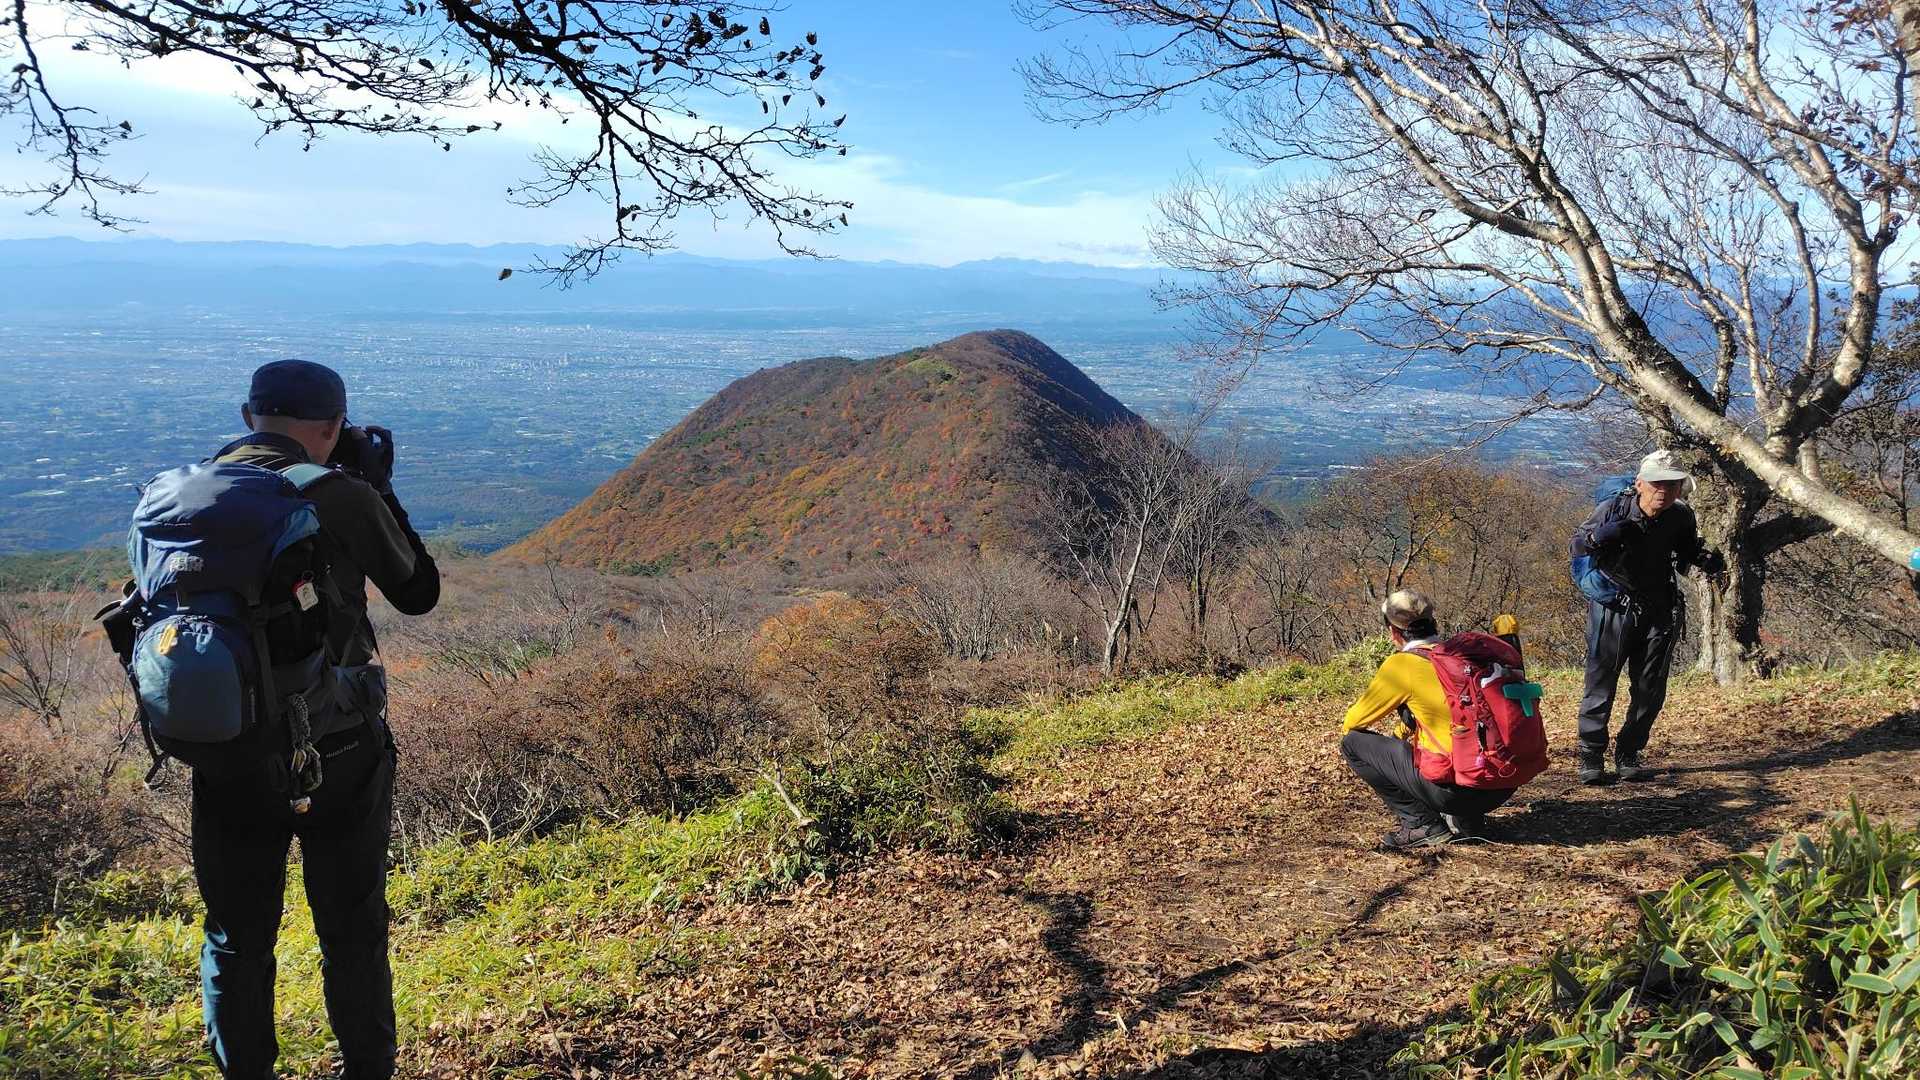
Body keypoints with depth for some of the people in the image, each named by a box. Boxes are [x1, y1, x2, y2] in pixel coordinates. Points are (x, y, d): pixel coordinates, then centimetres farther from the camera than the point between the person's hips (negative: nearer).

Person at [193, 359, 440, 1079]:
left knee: (236, 939, 19)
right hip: (338, 758, -3)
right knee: (352, 932, 16)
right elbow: (419, 593, -1)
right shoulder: (342, 499, -15)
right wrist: (378, 489, 6)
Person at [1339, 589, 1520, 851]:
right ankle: (1465, 820, 18)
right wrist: (1405, 728, 45)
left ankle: (1424, 825, 1)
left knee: (1353, 743, 4)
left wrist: (1348, 726, 31)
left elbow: (1354, 721, 7)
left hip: (1458, 788, -8)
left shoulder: (1402, 665, -5)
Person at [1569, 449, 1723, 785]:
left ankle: (1628, 754, 20)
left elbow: (1688, 548, 15)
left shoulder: (1681, 517, -5)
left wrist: (1707, 560, -7)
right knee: (1600, 684, -6)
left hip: (1658, 612, 4)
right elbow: (1576, 545, -8)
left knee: (1650, 691, 7)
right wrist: (1599, 536, -30)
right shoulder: (1612, 510, -16)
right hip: (1612, 607, -4)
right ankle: (1591, 757, 3)